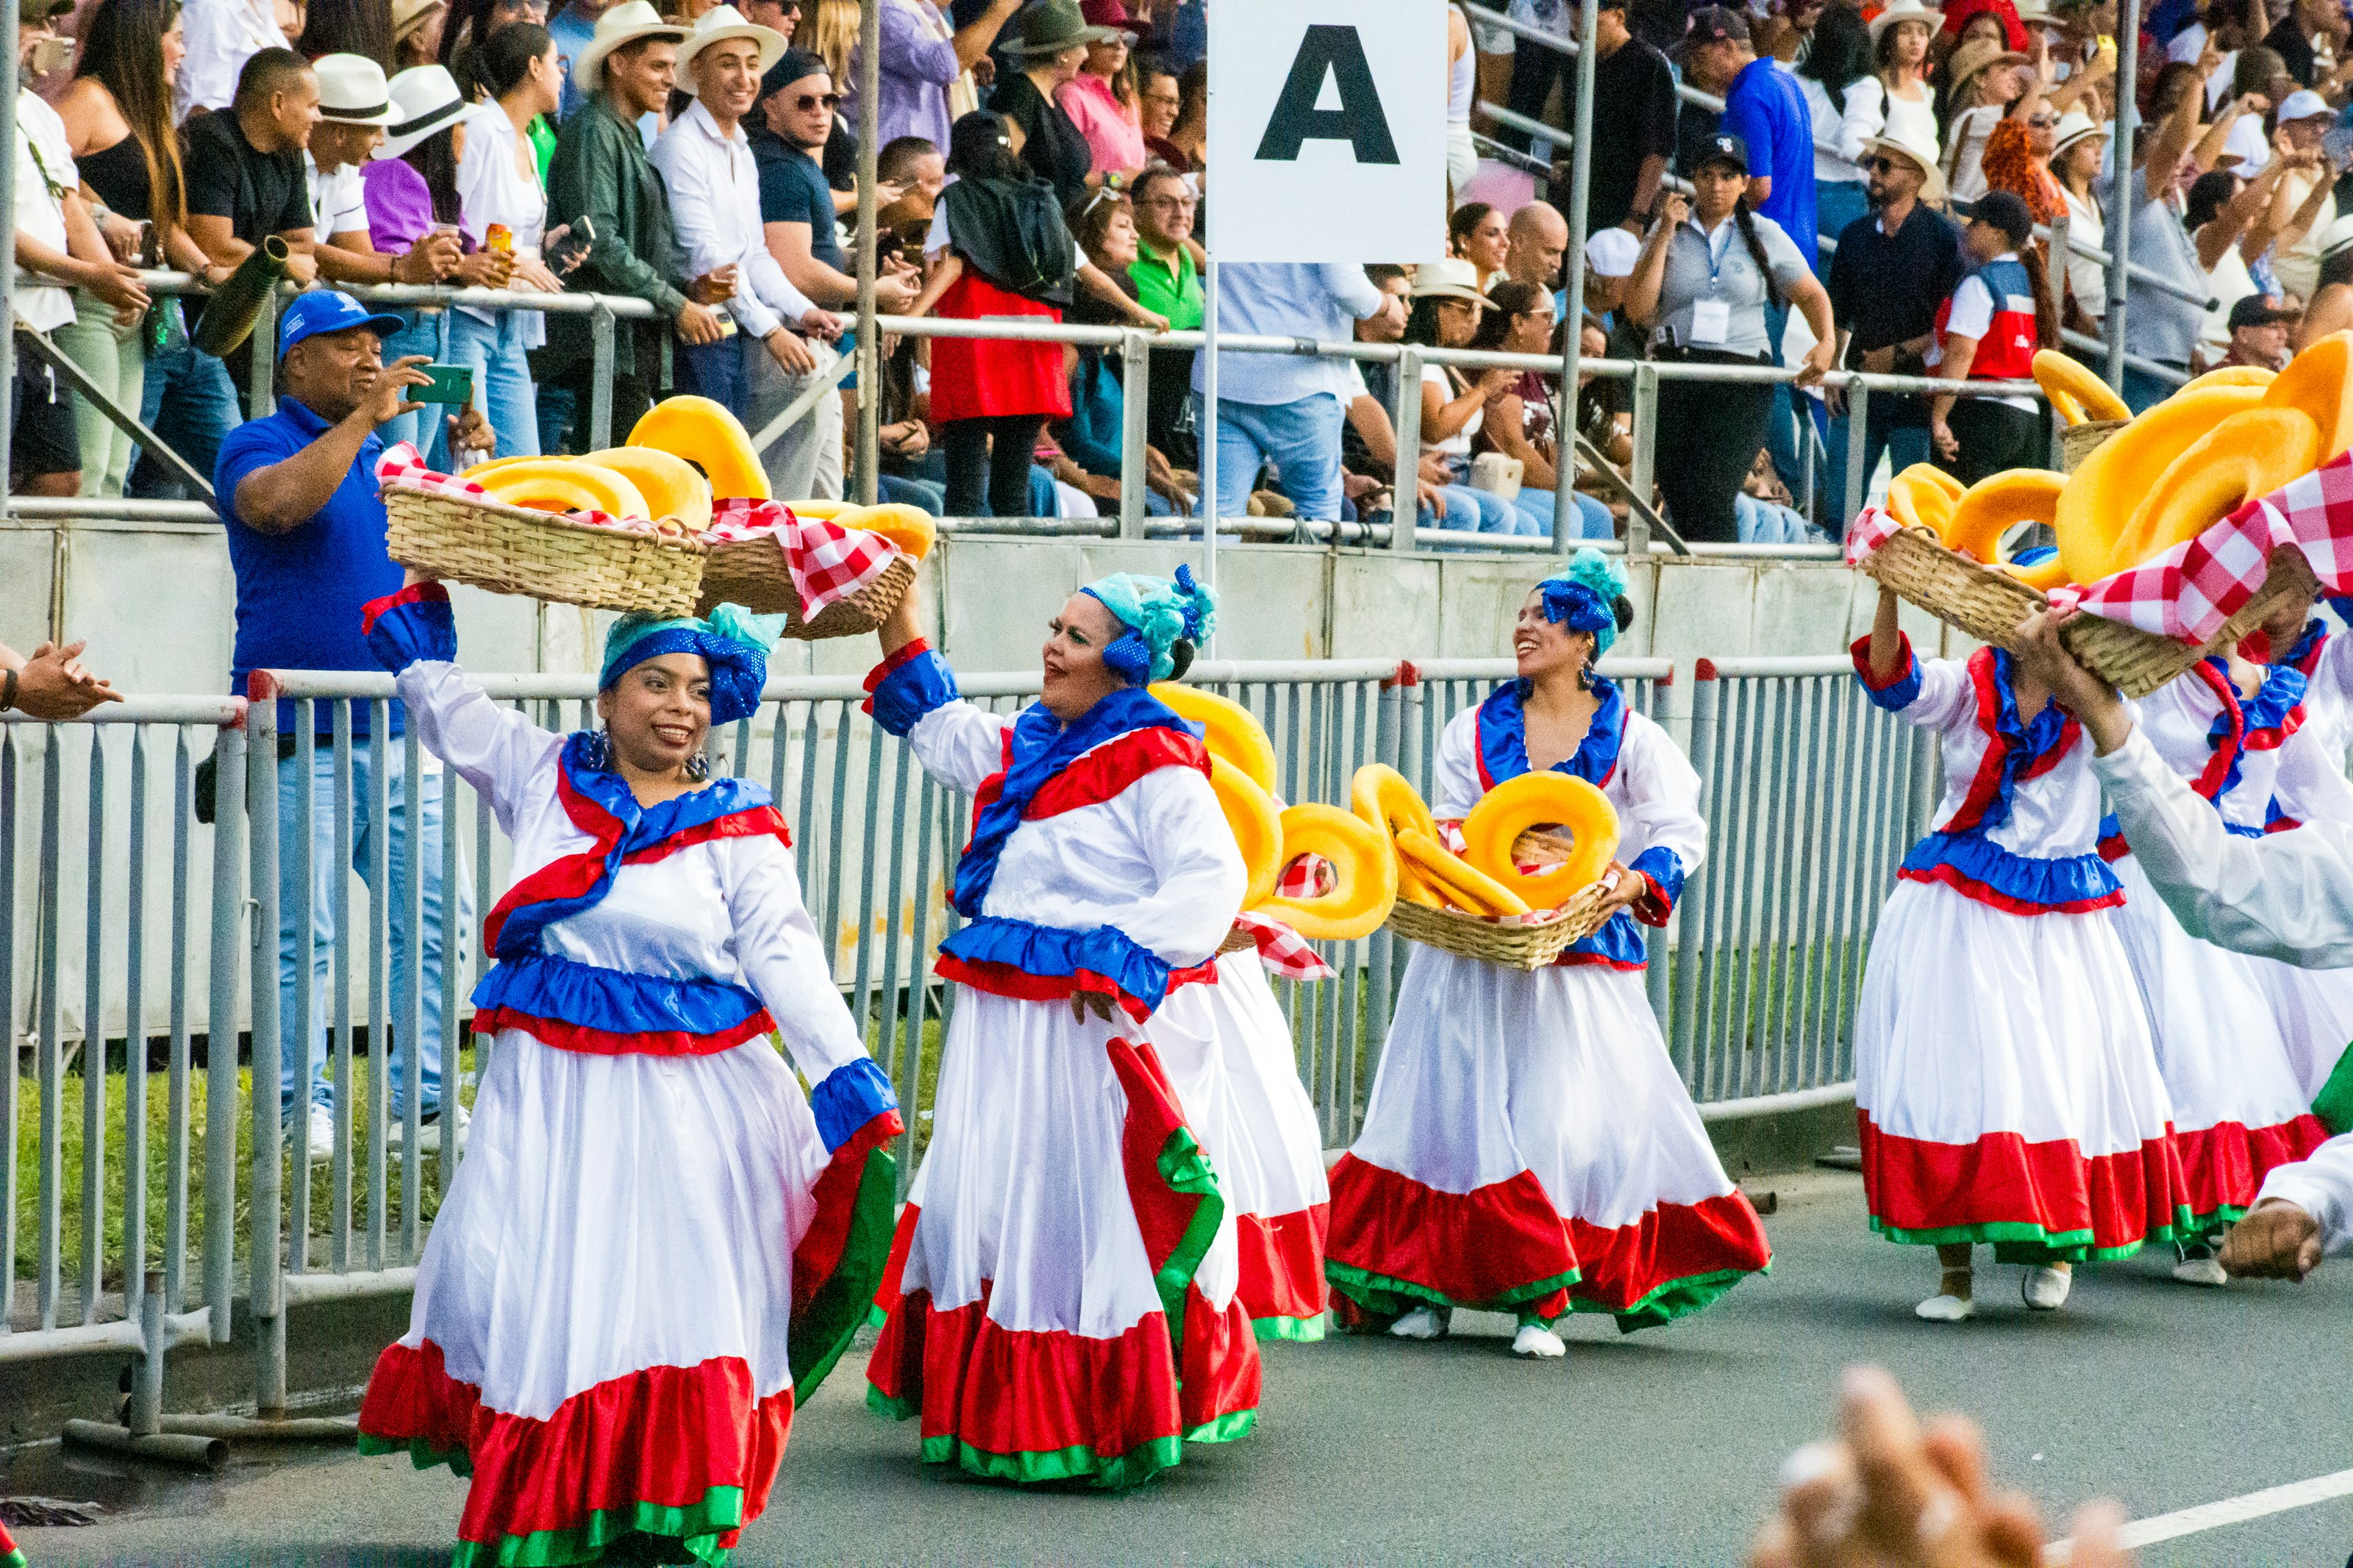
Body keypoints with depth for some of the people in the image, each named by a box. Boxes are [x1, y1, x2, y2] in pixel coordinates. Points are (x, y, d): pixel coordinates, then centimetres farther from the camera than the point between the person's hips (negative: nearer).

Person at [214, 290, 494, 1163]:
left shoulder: (391, 453, 18)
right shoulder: (258, 444, 0)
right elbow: (278, 503, -23)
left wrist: (466, 466, 2)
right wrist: (365, 418, -19)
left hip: (402, 730, 6)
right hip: (304, 738, -6)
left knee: (433, 918, 2)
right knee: (302, 934, -5)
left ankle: (424, 1099, 9)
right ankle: (300, 1111, 2)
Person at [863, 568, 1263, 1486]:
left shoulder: (1155, 764, -11)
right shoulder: (1022, 750, 13)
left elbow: (1209, 880, -19)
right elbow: (931, 720, 29)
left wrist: (1122, 961, -25)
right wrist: (895, 607, 24)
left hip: (1095, 1029, -9)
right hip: (1003, 1025, 9)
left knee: (1085, 1212, -6)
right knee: (977, 1203, 11)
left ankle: (1101, 1424, 1)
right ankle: (989, 1415, 20)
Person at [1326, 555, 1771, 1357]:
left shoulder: (1628, 736, 2)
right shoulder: (1476, 729, 9)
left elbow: (1680, 832, -2)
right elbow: (1449, 828, 12)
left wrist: (1633, 884, -21)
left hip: (1580, 953, -2)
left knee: (1568, 1113, -5)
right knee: (1455, 1100, 0)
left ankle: (1540, 1302, 1)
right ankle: (1429, 1286, 9)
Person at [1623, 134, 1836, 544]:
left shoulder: (1765, 236, 9)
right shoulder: (1667, 231, 10)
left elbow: (1812, 294, 18)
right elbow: (1637, 307, -1)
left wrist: (1827, 342, -2)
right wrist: (1666, 233, -4)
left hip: (1742, 376, -2)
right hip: (1674, 374, 2)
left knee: (1708, 493, -18)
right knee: (1678, 498, -2)